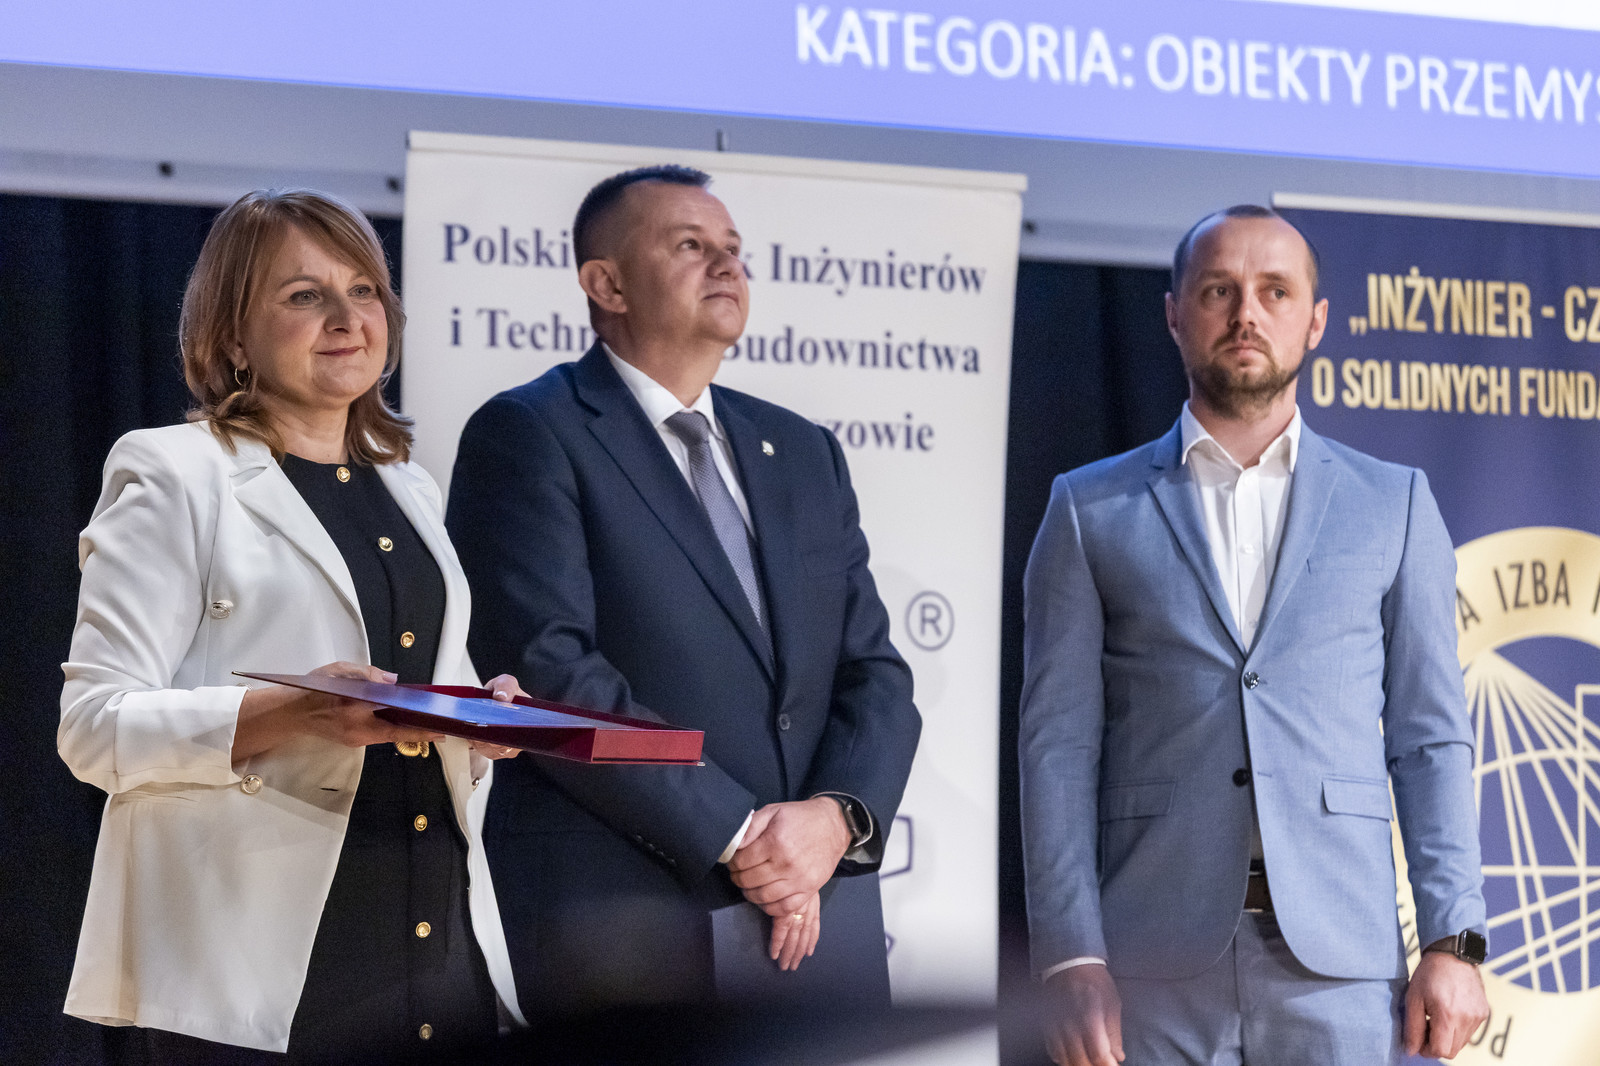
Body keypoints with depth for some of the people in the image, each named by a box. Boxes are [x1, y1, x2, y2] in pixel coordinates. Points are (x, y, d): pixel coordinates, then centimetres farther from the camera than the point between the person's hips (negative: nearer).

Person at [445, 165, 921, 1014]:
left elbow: (874, 672, 12)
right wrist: (737, 839, -15)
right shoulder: (525, 437, -1)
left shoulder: (803, 452, 18)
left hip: (824, 928, 5)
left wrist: (838, 818, -8)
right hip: (621, 934, -5)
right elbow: (550, 669, -13)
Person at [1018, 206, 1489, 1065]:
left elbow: (1430, 738, 9)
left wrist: (1452, 942, -1)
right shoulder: (1091, 510, 9)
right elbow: (1059, 741, 3)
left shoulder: (1392, 504, 12)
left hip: (1337, 962, 1)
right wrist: (1071, 959, -7)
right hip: (1154, 964, 0)